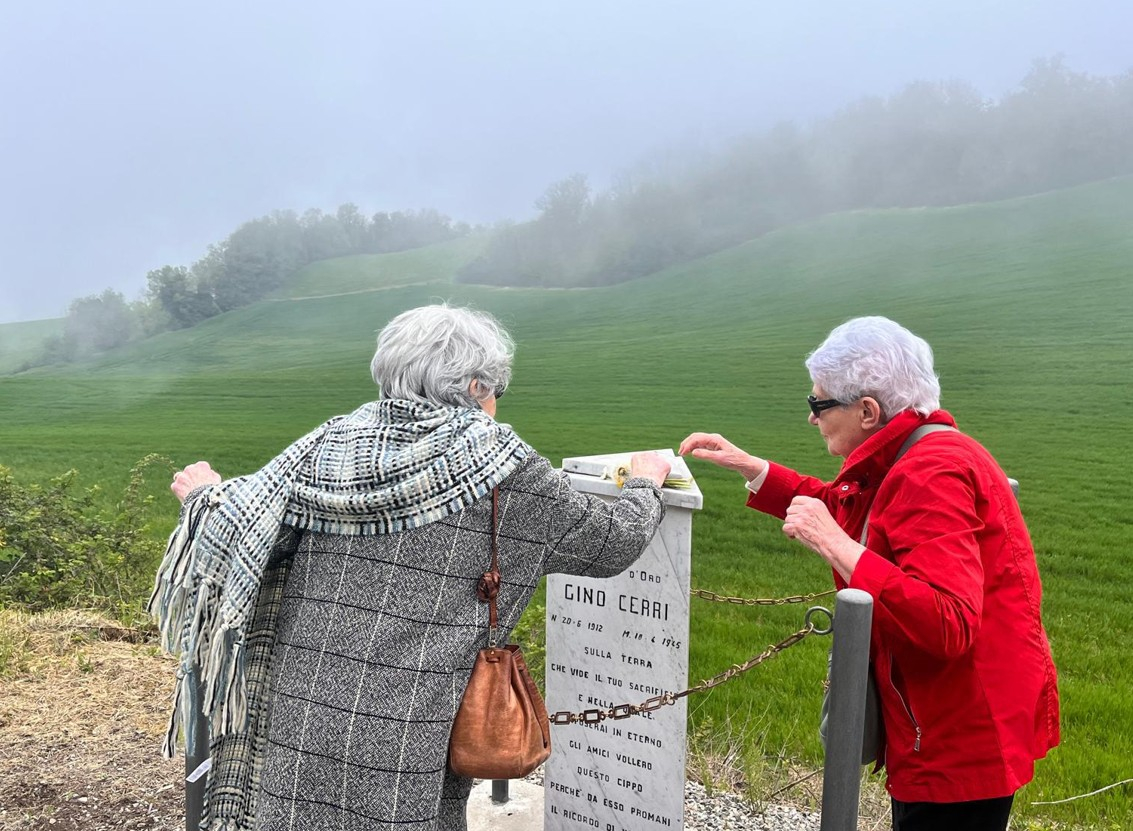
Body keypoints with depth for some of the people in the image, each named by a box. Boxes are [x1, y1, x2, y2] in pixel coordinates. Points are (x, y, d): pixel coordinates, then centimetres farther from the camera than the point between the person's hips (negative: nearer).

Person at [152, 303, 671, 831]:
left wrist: (205, 495, 22)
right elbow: (613, 544, 0)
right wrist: (644, 485, 21)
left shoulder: (334, 445, 0)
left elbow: (241, 529, -1)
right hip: (406, 743, -3)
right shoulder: (505, 469, -7)